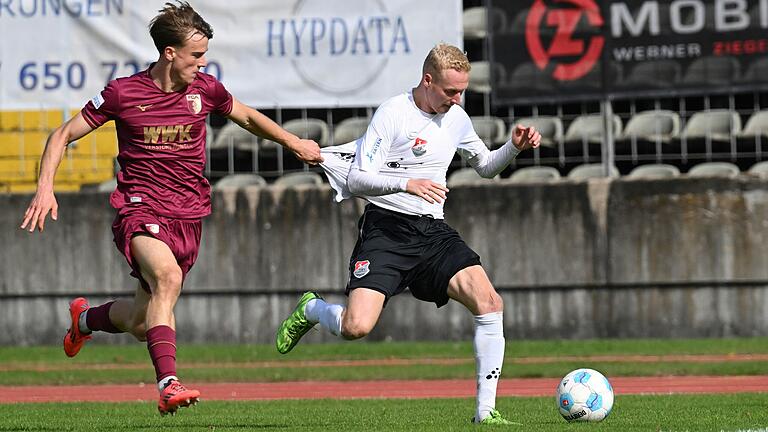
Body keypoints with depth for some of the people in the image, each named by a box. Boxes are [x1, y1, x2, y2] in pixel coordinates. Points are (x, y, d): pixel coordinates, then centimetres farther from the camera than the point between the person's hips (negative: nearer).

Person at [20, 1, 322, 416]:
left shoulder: (205, 89, 3)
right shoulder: (123, 93, -6)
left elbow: (246, 116, 25)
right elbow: (63, 135, 2)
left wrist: (294, 143, 32)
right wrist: (45, 187, -11)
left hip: (188, 217, 4)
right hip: (139, 209, -4)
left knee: (141, 323, 7)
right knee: (167, 275, -35)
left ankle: (85, 318, 42)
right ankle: (168, 385, -39)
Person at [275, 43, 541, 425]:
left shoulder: (457, 118, 10)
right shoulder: (393, 113, -10)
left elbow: (485, 166, 28)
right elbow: (356, 181, -13)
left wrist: (514, 147, 9)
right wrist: (406, 183, -28)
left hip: (432, 232, 5)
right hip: (386, 230, -5)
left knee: (489, 303, -17)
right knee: (356, 327, -22)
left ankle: (485, 411, -10)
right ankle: (311, 310, 16)